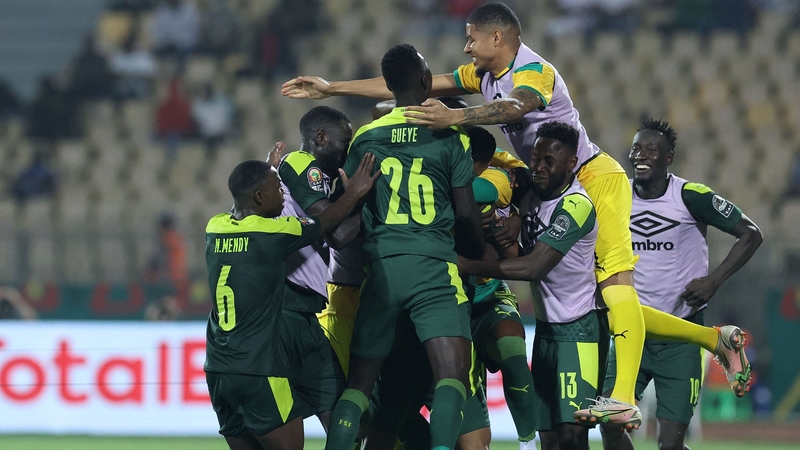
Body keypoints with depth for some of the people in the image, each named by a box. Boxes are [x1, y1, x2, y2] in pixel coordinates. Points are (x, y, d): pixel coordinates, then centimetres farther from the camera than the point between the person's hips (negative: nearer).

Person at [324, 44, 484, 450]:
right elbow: (467, 216, 4)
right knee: (452, 374, -12)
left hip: (379, 265, 4)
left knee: (359, 381, 11)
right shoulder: (448, 135, 2)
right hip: (432, 266, -4)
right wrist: (481, 256, 23)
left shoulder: (364, 138, 12)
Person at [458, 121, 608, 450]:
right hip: (546, 326, 8)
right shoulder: (531, 195, 5)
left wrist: (466, 265, -24)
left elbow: (533, 267, -26)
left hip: (578, 329, -8)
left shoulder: (576, 205, -21)